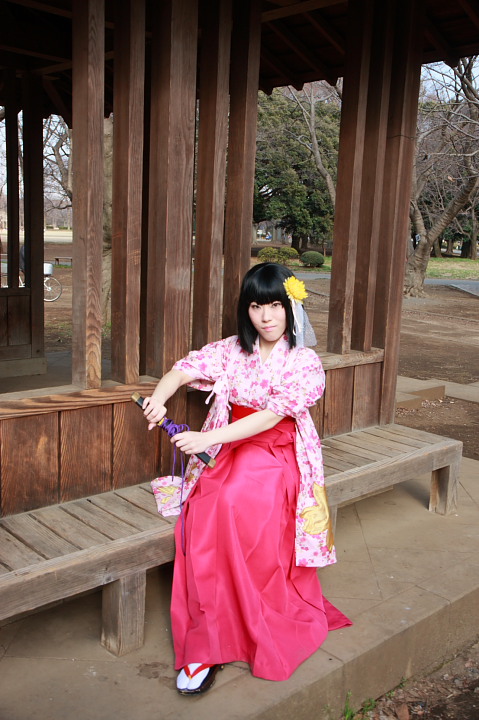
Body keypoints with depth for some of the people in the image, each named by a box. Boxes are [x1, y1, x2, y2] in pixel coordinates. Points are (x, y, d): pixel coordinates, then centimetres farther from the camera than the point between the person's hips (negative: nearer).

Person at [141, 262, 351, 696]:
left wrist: (208, 439, -29)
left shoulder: (305, 362, -7)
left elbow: (272, 416, -19)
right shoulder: (231, 351, 6)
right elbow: (182, 371, -2)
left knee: (236, 503, -33)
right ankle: (205, 644, -15)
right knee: (200, 516, -26)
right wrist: (159, 399, -27)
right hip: (231, 451, 3)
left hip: (278, 455, -3)